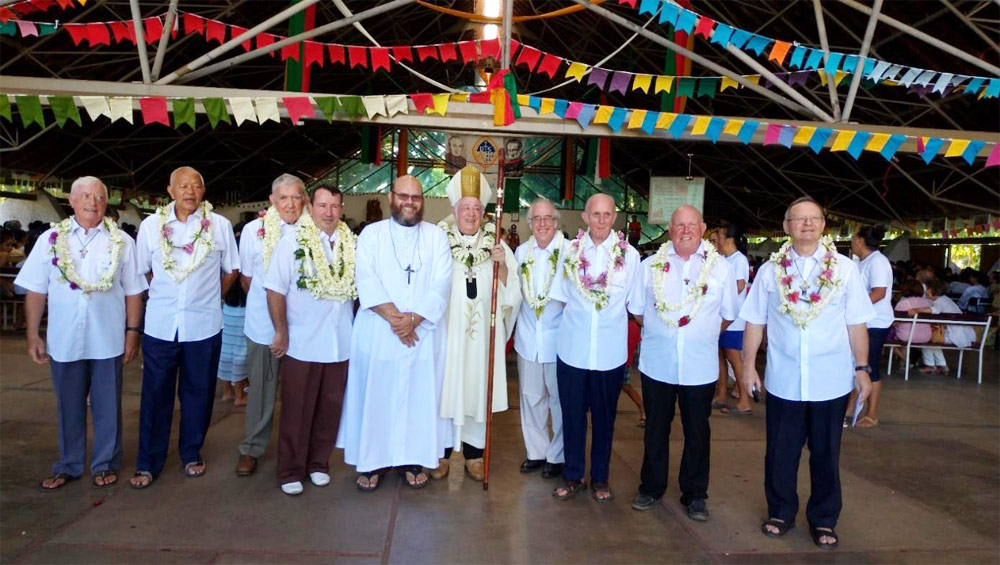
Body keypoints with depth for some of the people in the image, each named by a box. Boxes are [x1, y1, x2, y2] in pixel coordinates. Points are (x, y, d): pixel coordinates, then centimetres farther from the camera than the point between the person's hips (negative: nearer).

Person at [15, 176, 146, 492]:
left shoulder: (121, 241, 0)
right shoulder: (51, 240, 3)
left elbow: (132, 291, 1)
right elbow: (36, 291, 4)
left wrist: (132, 331, -3)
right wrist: (32, 335, 1)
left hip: (108, 341, -1)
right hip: (64, 340, 1)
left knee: (108, 407, 9)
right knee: (69, 407, 14)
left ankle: (106, 464, 24)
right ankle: (68, 466, 29)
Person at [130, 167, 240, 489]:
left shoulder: (220, 225, -1)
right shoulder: (151, 225, 2)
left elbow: (232, 270, 9)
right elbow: (142, 270, 12)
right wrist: (165, 295, 10)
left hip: (204, 325, 0)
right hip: (160, 325, 0)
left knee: (198, 393, 11)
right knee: (155, 395, 6)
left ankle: (191, 454, 27)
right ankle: (148, 463, 18)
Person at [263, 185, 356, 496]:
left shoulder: (352, 245, 4)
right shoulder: (292, 243, -5)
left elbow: (359, 289, 10)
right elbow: (275, 289, -7)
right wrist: (281, 332, -10)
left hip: (340, 343, 3)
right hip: (301, 344, -3)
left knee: (330, 408, 12)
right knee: (297, 411, 8)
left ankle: (318, 463, 29)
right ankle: (290, 471, 22)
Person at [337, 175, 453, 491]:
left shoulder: (436, 236, 6)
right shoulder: (371, 233, 5)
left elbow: (441, 284, -4)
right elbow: (366, 279, -7)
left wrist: (413, 319, -16)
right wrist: (393, 316, -19)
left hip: (423, 334, 1)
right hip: (377, 334, 0)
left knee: (419, 397, 6)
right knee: (375, 396, 5)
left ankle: (414, 460, 20)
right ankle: (372, 460, 19)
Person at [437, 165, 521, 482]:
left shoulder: (495, 244, 8)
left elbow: (511, 287, 3)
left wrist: (501, 265, -13)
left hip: (481, 332, 2)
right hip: (446, 329, -2)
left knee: (477, 388, 8)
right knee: (444, 386, 4)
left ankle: (474, 453, 22)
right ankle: (441, 453, 21)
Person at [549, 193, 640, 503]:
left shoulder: (630, 254, -4)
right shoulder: (570, 251, 1)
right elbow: (562, 297, 9)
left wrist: (608, 323, 3)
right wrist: (578, 322, 2)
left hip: (610, 351, -1)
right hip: (572, 347, 1)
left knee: (604, 415, 12)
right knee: (572, 413, 10)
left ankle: (600, 477, 29)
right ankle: (573, 475, 27)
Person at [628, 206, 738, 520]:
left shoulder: (721, 268, 0)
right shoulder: (650, 265, 2)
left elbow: (728, 315, 8)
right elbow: (637, 310, 9)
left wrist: (703, 336, 5)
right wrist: (659, 333, 5)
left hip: (700, 366, 0)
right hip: (656, 364, 1)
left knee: (697, 432, 11)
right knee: (655, 428, 13)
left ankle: (695, 494, 26)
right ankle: (651, 487, 30)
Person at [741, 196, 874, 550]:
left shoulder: (845, 268, -1)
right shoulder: (770, 270, 0)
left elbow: (856, 323, 1)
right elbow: (755, 322, 2)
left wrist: (862, 368, 0)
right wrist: (748, 365, 0)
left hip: (830, 381, 0)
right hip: (783, 380, 0)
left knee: (826, 454, 13)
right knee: (780, 452, 12)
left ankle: (823, 521, 30)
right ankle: (781, 512, 31)